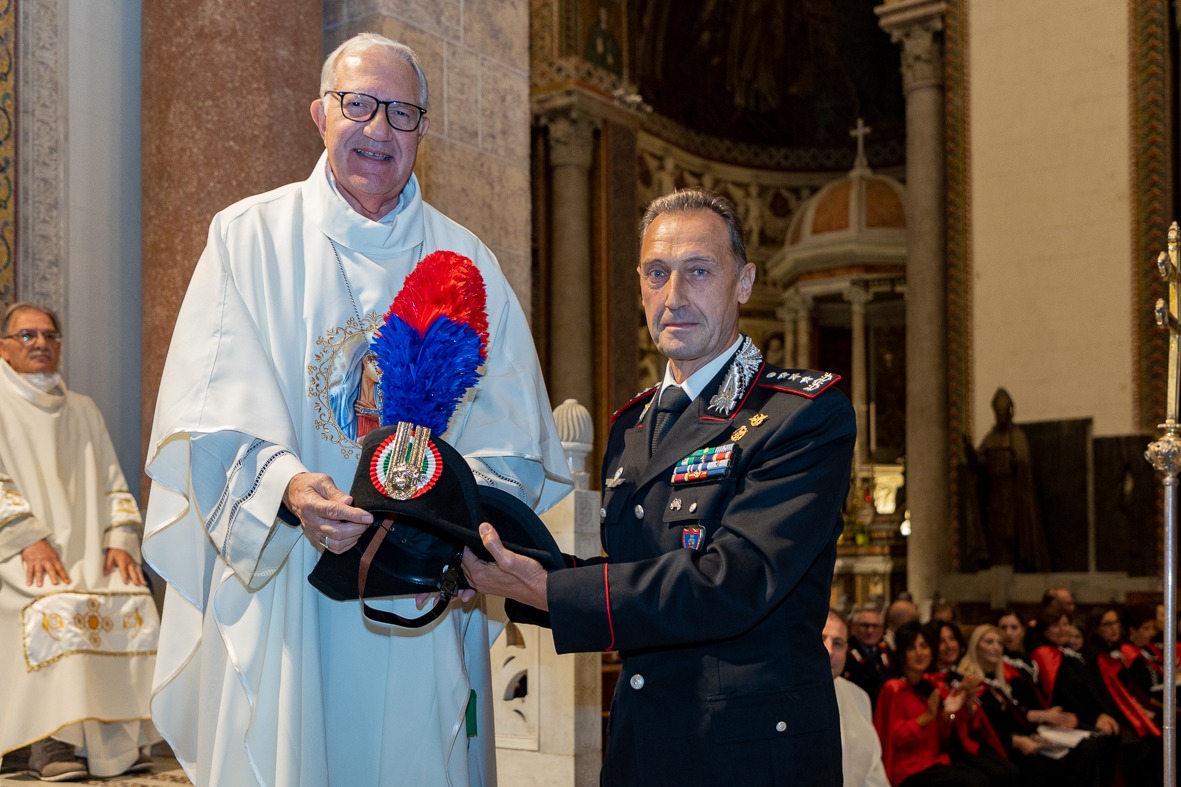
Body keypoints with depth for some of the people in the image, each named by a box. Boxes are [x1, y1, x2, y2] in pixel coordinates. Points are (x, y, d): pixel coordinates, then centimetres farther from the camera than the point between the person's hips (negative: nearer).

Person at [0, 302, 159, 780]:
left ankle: (122, 738, -22)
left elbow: (113, 487, 18)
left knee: (134, 602, -25)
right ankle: (54, 741, -32)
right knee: (59, 606, -34)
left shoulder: (83, 410, 23)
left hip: (86, 553, 4)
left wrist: (121, 541, -1)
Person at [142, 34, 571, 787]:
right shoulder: (249, 237, 4)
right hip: (281, 595, -1)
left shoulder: (466, 263, 9)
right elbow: (211, 414, -6)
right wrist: (284, 485, -25)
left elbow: (513, 434, 3)